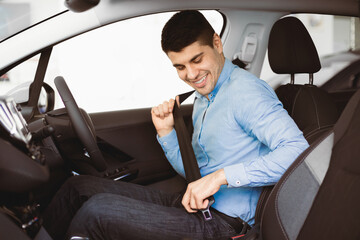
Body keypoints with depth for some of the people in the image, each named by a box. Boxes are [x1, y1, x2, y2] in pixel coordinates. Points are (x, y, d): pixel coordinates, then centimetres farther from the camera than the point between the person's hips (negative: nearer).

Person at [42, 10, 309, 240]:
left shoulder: (246, 91, -14)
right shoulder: (203, 99, 16)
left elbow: (297, 150, -27)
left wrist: (222, 176, -29)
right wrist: (167, 132, 6)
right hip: (192, 206, 9)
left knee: (98, 209, -21)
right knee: (79, 186, 5)